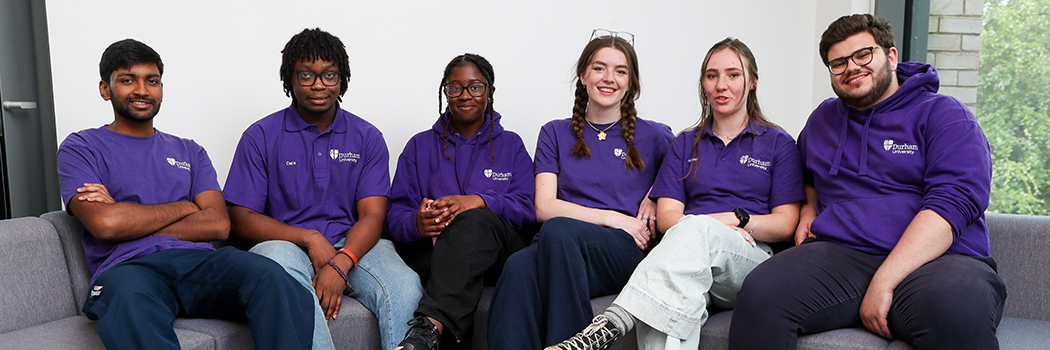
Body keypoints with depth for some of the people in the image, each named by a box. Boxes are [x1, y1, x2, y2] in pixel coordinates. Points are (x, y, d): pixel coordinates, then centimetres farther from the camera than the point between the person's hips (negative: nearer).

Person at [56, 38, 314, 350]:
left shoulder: (190, 152, 25)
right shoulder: (80, 148, 15)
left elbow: (218, 225, 7)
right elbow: (104, 223, -5)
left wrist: (131, 222, -1)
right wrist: (183, 207, 6)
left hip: (197, 259, 3)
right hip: (128, 267, -3)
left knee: (270, 277, -31)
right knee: (130, 303, -42)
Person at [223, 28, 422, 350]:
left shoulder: (367, 138, 10)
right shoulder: (261, 137, 7)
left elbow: (372, 215, 0)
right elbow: (242, 218, 2)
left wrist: (340, 264, -20)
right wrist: (310, 239, -13)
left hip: (353, 246, 1)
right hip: (285, 242, 0)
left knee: (404, 287, -31)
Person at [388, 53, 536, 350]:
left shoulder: (511, 145, 20)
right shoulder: (420, 146, 20)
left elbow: (526, 208, 3)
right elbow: (396, 214, 9)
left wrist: (477, 201, -18)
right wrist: (417, 223, -18)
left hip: (496, 250, 0)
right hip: (429, 249, 1)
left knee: (475, 220, -38)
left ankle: (430, 325, -55)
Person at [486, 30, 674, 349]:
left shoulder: (653, 137, 18)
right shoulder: (555, 134, 20)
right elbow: (544, 207, 8)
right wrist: (611, 218, -5)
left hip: (630, 252, -1)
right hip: (559, 248, 1)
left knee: (558, 230, -35)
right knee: (518, 268, -36)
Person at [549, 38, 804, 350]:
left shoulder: (778, 143, 17)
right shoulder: (685, 145, 23)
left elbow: (786, 224, 9)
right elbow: (666, 216, 11)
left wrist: (735, 218, -9)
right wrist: (719, 226, -10)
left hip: (751, 260, -1)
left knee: (696, 229, -38)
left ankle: (612, 323, -54)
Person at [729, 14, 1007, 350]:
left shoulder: (944, 115, 5)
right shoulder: (822, 119, 23)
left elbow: (954, 202, -10)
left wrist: (884, 281, -21)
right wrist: (809, 209, 17)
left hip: (938, 259, -3)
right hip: (839, 254, 4)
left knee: (957, 310, -41)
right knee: (761, 293, -28)